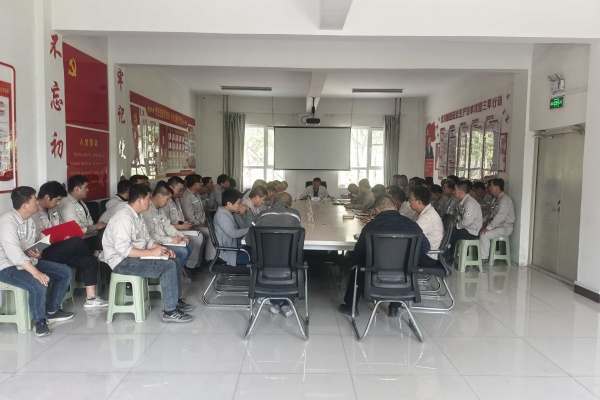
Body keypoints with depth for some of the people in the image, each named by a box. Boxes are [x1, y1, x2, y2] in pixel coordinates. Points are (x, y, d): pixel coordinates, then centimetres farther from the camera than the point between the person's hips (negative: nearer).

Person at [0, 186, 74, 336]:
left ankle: (52, 311, 16)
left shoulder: (29, 220, 6)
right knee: (39, 285, -33)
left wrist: (37, 253, -10)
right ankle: (39, 321, -6)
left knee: (65, 272, 3)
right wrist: (36, 272, -39)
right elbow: (14, 253, -33)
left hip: (28, 261, 9)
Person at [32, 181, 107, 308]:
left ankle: (90, 298, -8)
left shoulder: (52, 210, 14)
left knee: (89, 260, -9)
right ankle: (96, 256, 3)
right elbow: (35, 239, -21)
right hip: (43, 254, -9)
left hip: (57, 250, 9)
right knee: (77, 242, -29)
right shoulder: (33, 212, -13)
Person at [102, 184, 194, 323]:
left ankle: (176, 301, 18)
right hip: (122, 261, -10)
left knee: (173, 261, 9)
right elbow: (123, 249, -29)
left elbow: (147, 239, 15)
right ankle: (170, 312, -14)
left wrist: (161, 248, -4)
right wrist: (152, 252, -26)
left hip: (135, 257, 10)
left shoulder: (137, 216, 10)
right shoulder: (124, 217, -21)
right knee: (169, 266, -20)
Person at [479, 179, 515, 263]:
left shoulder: (505, 200, -19)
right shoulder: (496, 199, 14)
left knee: (484, 235, -26)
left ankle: (484, 258, -15)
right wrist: (486, 222, 3)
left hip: (505, 228, -10)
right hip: (497, 225, 10)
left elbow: (499, 217, -26)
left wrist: (488, 228, -26)